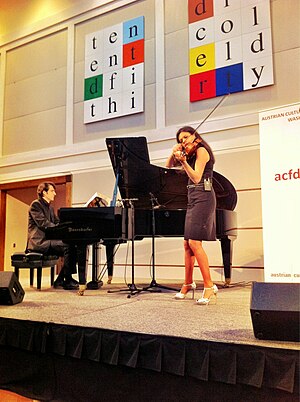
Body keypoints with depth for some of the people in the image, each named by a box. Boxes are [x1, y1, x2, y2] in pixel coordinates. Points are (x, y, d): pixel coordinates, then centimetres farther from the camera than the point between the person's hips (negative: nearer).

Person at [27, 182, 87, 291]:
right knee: (67, 246, -26)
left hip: (47, 239, 9)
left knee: (73, 248, -9)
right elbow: (43, 223, -19)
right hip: (39, 242, -9)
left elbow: (57, 223, 14)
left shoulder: (50, 207, 22)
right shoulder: (35, 204, -6)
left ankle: (60, 280, -5)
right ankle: (68, 280, -19)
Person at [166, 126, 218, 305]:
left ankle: (209, 286, -11)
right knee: (187, 243, 8)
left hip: (203, 197, -9)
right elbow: (169, 166, 20)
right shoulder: (191, 154, 20)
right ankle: (188, 283, 18)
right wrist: (174, 154, 3)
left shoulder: (201, 150, -6)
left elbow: (196, 178, -16)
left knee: (194, 243, -17)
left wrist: (183, 161, -26)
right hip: (193, 199, 9)